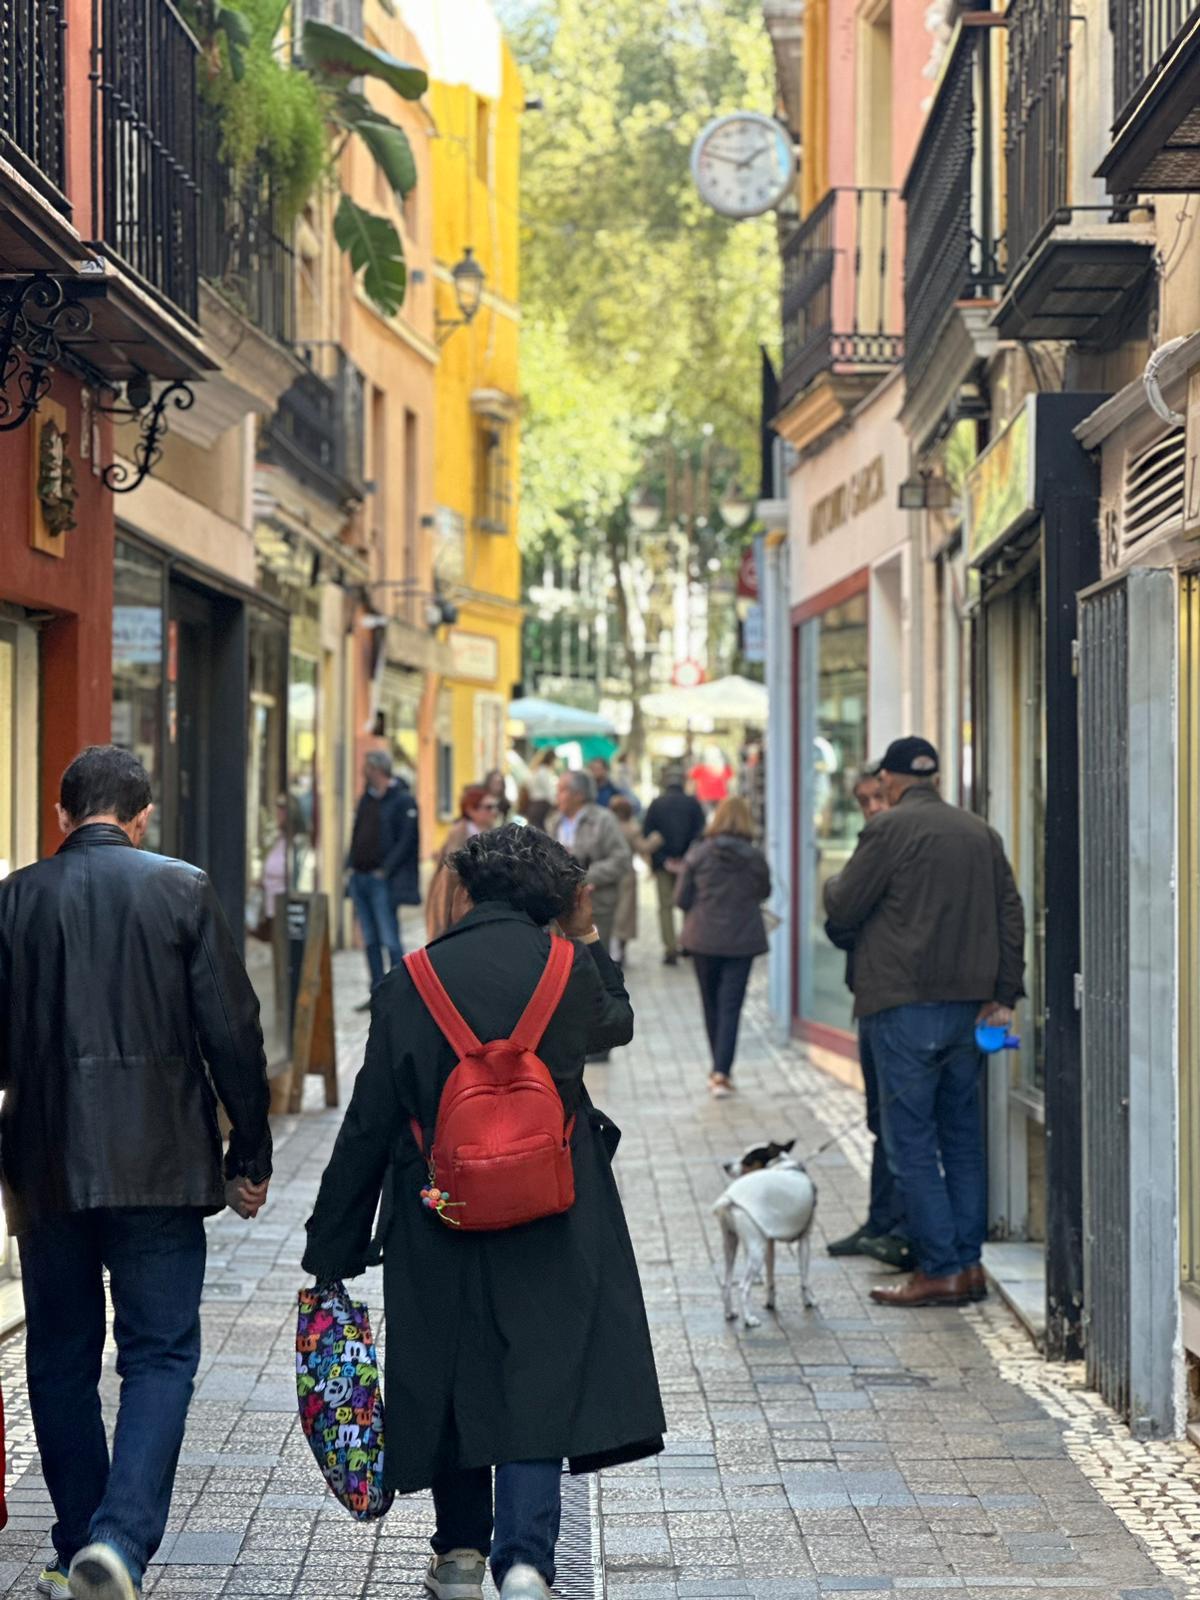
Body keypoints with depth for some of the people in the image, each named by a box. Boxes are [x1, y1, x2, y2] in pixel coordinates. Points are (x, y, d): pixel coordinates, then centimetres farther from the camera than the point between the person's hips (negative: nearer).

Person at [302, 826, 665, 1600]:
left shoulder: (413, 983, -6)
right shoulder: (567, 971, -5)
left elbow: (369, 1125, -4)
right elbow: (617, 1022, 20)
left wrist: (334, 1248, 1)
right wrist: (587, 937, 27)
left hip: (440, 1222, 1)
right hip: (552, 1225, 0)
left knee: (450, 1377, 16)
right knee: (541, 1382, 1)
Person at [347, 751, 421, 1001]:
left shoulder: (402, 800, -8)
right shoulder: (367, 798, 16)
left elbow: (406, 840, -13)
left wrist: (385, 870, -16)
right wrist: (351, 866, 9)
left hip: (382, 880, -8)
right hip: (360, 878, 8)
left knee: (390, 940, -8)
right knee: (370, 940, 10)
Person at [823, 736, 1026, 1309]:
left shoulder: (890, 828, -9)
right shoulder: (981, 832, 12)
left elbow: (843, 909, -6)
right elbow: (1011, 914, 12)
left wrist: (833, 887, 17)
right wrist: (1004, 995, 14)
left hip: (906, 1006, -6)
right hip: (969, 1005, 7)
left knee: (911, 1141, -2)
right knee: (962, 1137, 13)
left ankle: (940, 1271, -4)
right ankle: (969, 1262, 14)